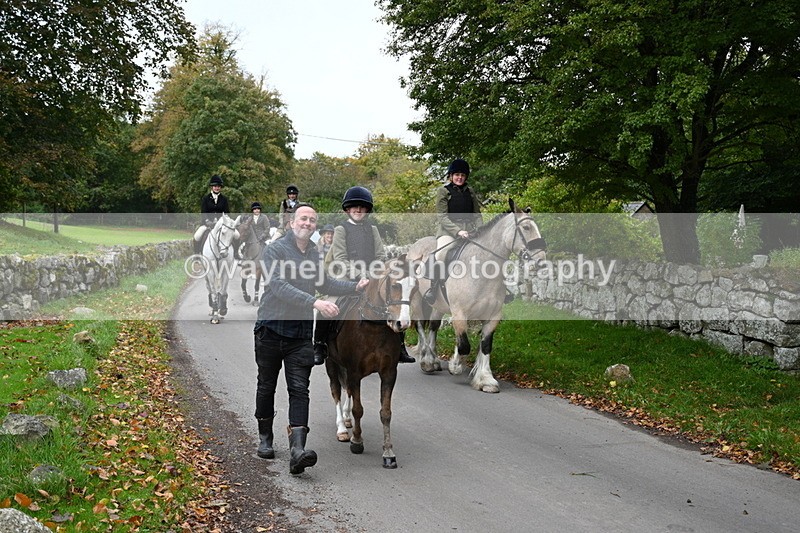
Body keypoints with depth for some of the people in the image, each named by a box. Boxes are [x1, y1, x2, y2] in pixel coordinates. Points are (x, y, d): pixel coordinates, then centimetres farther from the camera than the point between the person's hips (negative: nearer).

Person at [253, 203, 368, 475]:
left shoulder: (314, 253, 9)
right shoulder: (275, 250, -10)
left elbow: (324, 283, 25)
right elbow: (279, 286, -24)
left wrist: (355, 286, 12)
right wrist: (315, 303, -34)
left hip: (301, 332, 4)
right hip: (271, 328, -3)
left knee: (299, 389, -9)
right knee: (267, 386, 12)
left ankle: (297, 450, -17)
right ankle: (265, 438, 32)